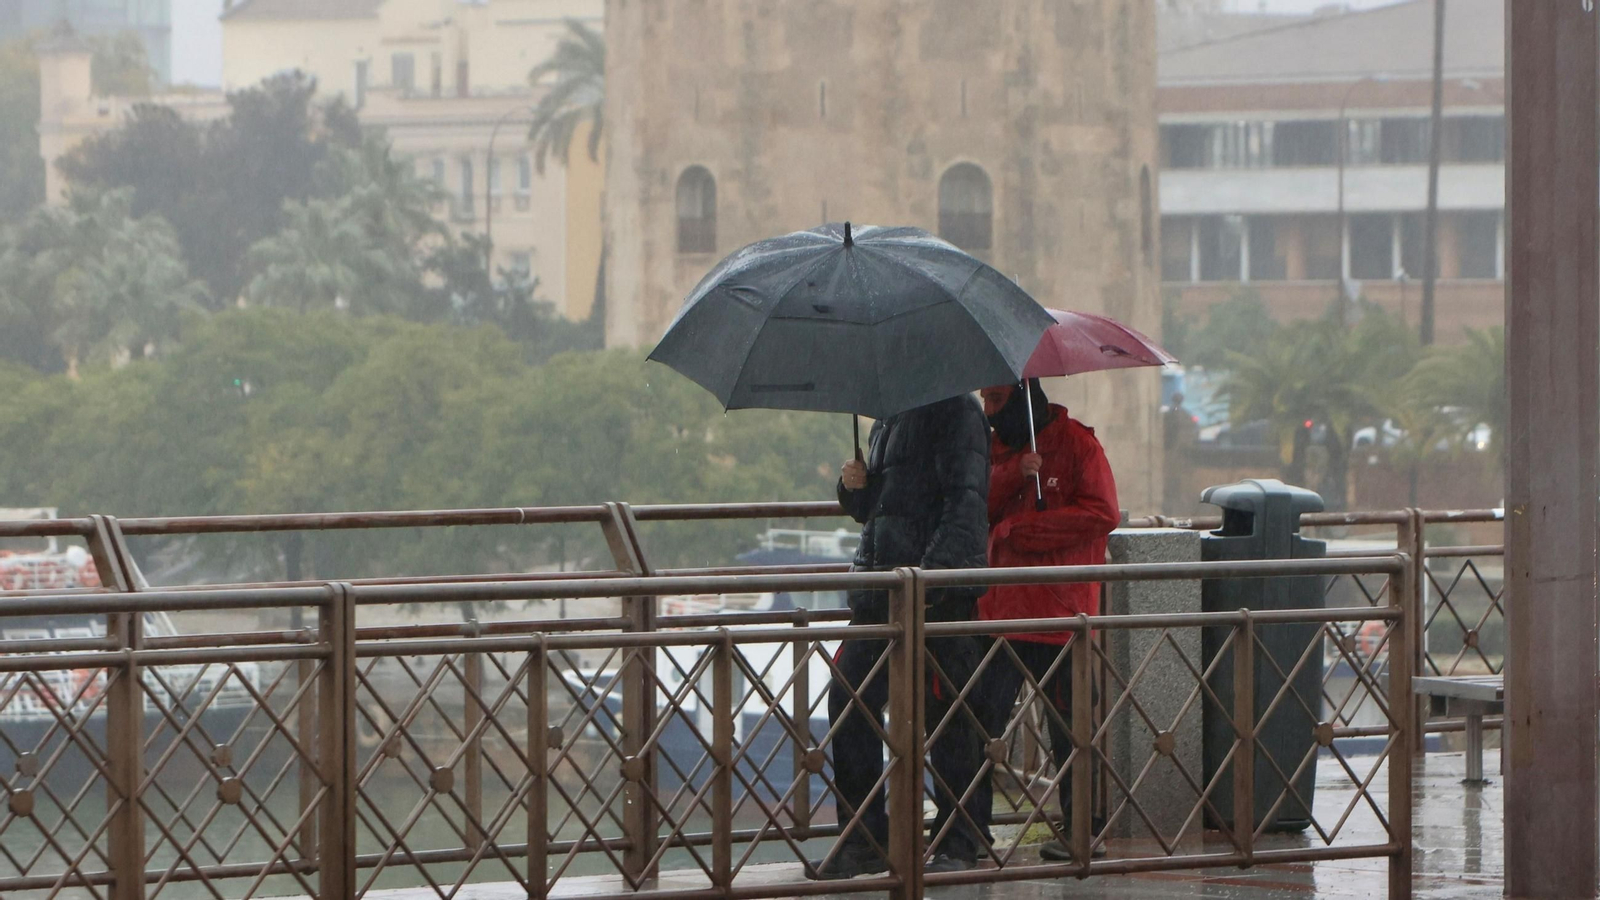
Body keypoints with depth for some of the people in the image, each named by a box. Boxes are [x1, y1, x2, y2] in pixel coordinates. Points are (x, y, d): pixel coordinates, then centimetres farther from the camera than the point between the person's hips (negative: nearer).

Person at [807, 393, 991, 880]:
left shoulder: (956, 411, -7)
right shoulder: (887, 421, 20)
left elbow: (965, 502, -16)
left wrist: (930, 577, -24)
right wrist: (854, 487, 5)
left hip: (940, 596, -9)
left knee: (946, 714, -3)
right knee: (848, 701, 4)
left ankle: (958, 846, 6)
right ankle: (864, 843, 10)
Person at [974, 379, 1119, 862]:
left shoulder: (1076, 443, -2)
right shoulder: (994, 450, 14)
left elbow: (1102, 514, -12)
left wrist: (1020, 529, -12)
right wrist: (1013, 474, -16)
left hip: (1062, 613, -4)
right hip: (999, 611, 5)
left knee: (1070, 730, 2)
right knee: (981, 719, -2)